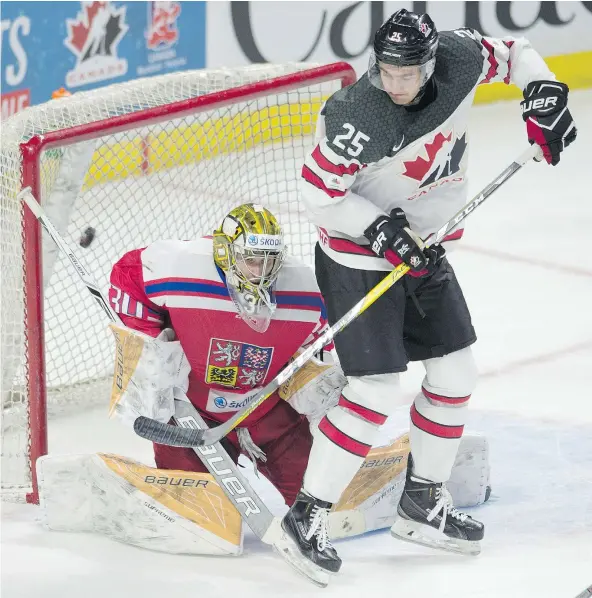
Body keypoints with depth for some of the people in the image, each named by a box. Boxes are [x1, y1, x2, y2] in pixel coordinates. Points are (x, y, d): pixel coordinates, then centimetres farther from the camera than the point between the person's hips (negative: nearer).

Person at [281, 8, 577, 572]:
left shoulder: (459, 58, -14)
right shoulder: (355, 116, -30)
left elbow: (510, 54, 8)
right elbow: (319, 192, -21)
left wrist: (544, 94, -5)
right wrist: (381, 229, -29)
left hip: (423, 249, 7)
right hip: (358, 258, -7)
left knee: (455, 374, 12)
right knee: (376, 392, -15)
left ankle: (422, 504, 26)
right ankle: (305, 515, -8)